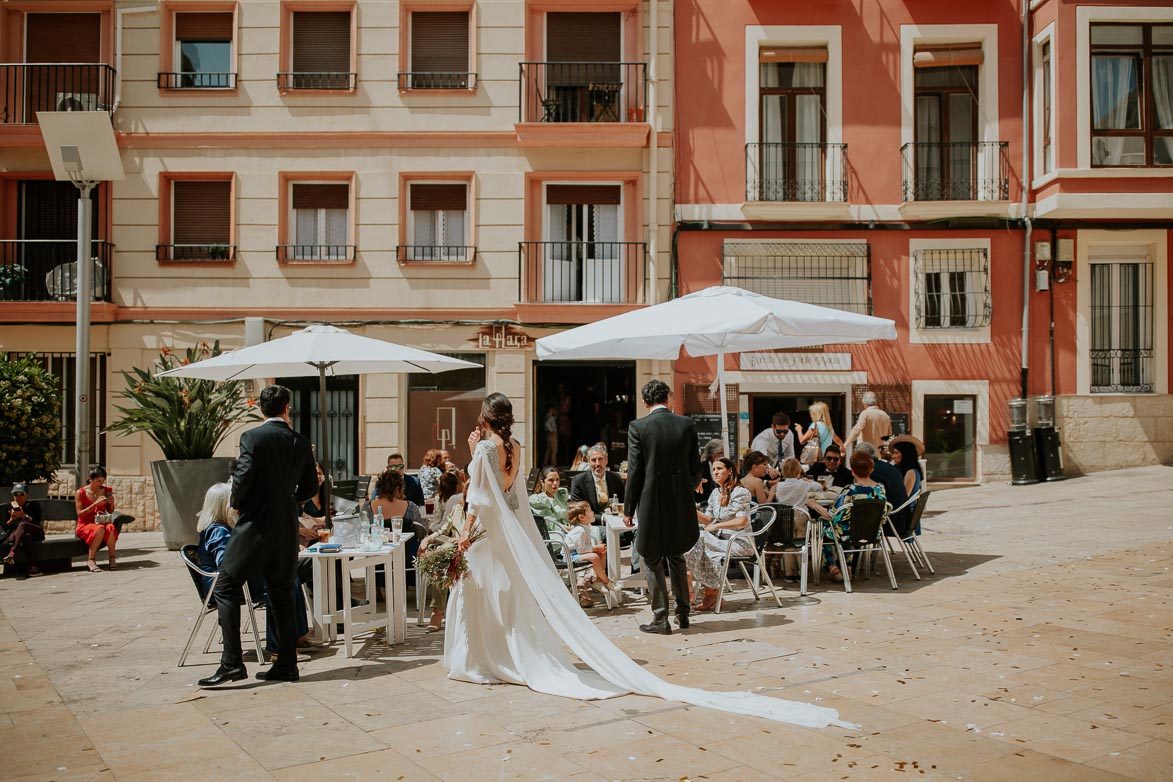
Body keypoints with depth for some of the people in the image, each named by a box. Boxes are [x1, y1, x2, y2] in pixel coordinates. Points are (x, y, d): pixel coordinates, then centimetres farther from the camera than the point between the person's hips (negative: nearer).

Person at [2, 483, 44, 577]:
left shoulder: (33, 504, 6)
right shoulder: (10, 506, 14)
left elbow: (36, 523, -6)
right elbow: (4, 528, 10)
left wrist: (24, 516, -22)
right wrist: (12, 519, -11)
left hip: (35, 533, -2)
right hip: (15, 533, 2)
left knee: (22, 525, -38)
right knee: (27, 536, -39)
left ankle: (12, 553, -54)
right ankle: (32, 566, -54)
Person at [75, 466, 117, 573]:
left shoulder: (107, 491, 7)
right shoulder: (81, 493, -3)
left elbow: (110, 511, 17)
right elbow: (80, 513, -8)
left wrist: (111, 503, -6)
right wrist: (95, 504, -18)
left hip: (102, 522, 3)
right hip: (85, 525, -3)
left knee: (110, 528, -35)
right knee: (100, 529, -38)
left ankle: (112, 558, -25)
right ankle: (90, 560, -25)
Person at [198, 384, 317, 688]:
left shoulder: (252, 437, -8)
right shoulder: (301, 442, 6)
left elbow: (243, 478, -17)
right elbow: (309, 487, 10)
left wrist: (237, 504, 2)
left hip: (255, 525, -5)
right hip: (286, 528, 5)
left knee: (225, 589, 3)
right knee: (282, 594, 11)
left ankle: (231, 663, -4)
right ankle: (286, 664, 14)